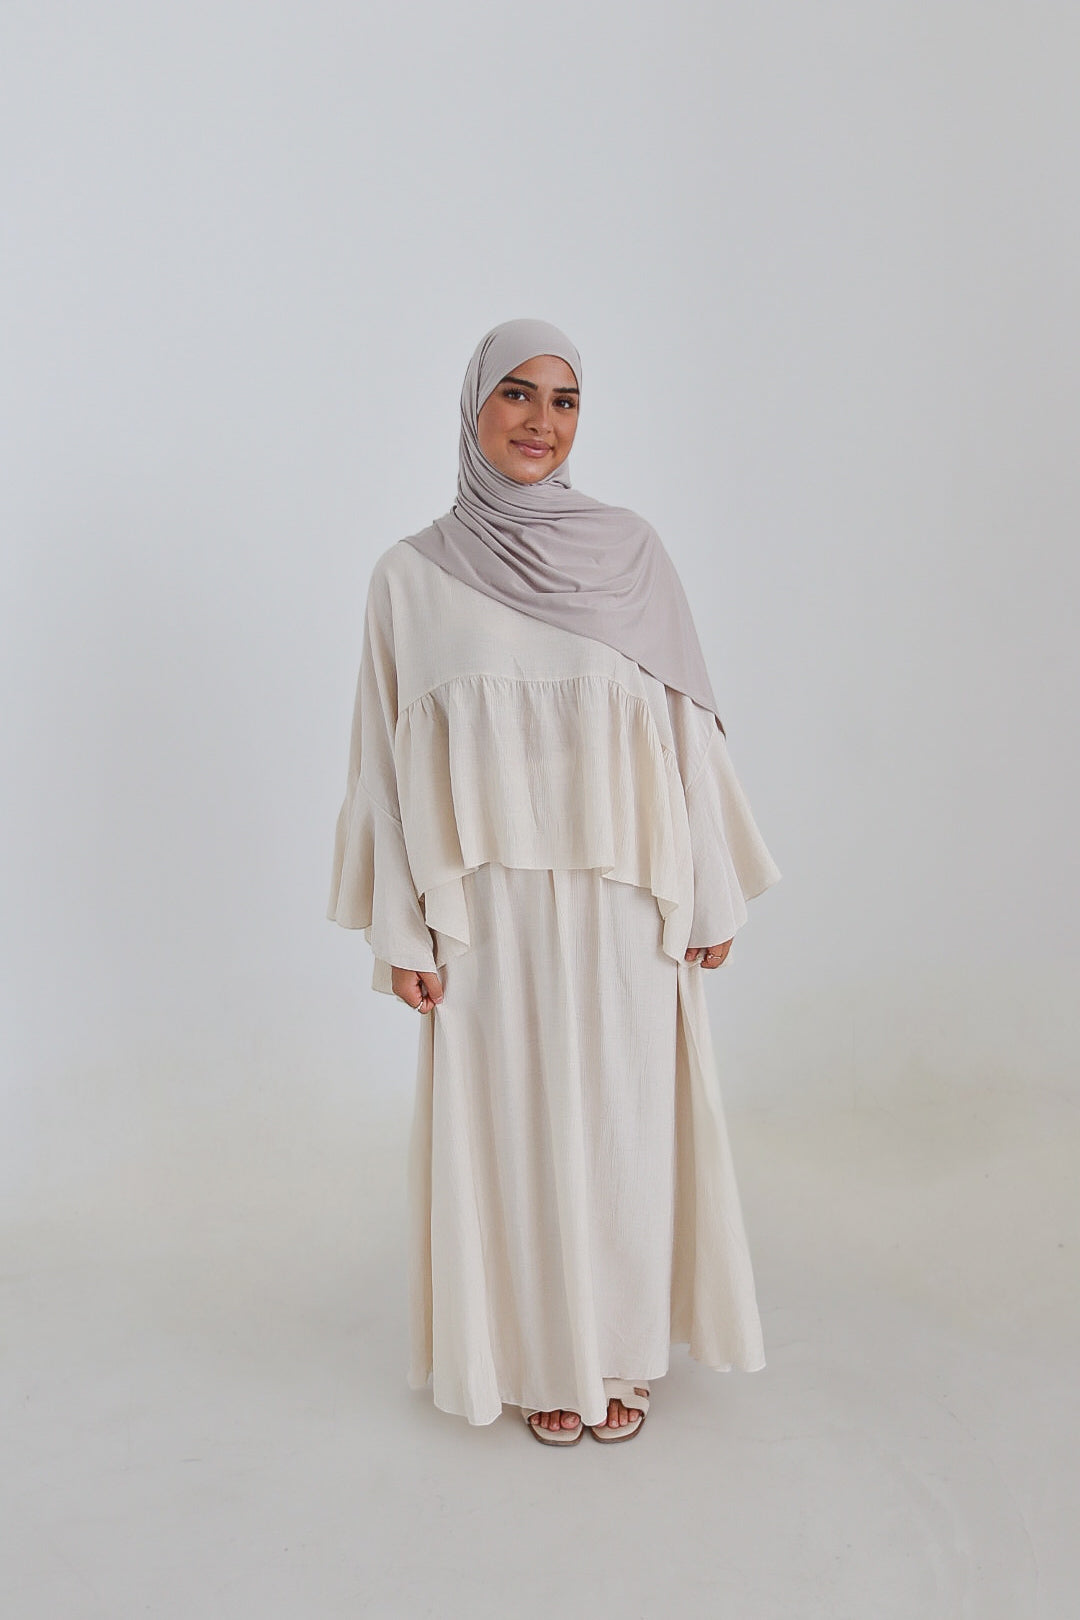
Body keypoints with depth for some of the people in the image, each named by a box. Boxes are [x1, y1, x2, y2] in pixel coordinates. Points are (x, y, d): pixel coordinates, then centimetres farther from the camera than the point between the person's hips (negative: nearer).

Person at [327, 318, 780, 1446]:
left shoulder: (629, 551, 1)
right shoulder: (412, 576, 0)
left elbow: (685, 725, 4)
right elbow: (391, 758, 1)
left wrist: (713, 890, 3)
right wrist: (399, 931, -2)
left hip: (624, 899, 1)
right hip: (491, 905, 0)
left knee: (624, 1122, 10)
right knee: (514, 1124, 9)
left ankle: (621, 1348, 32)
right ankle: (544, 1358, 30)